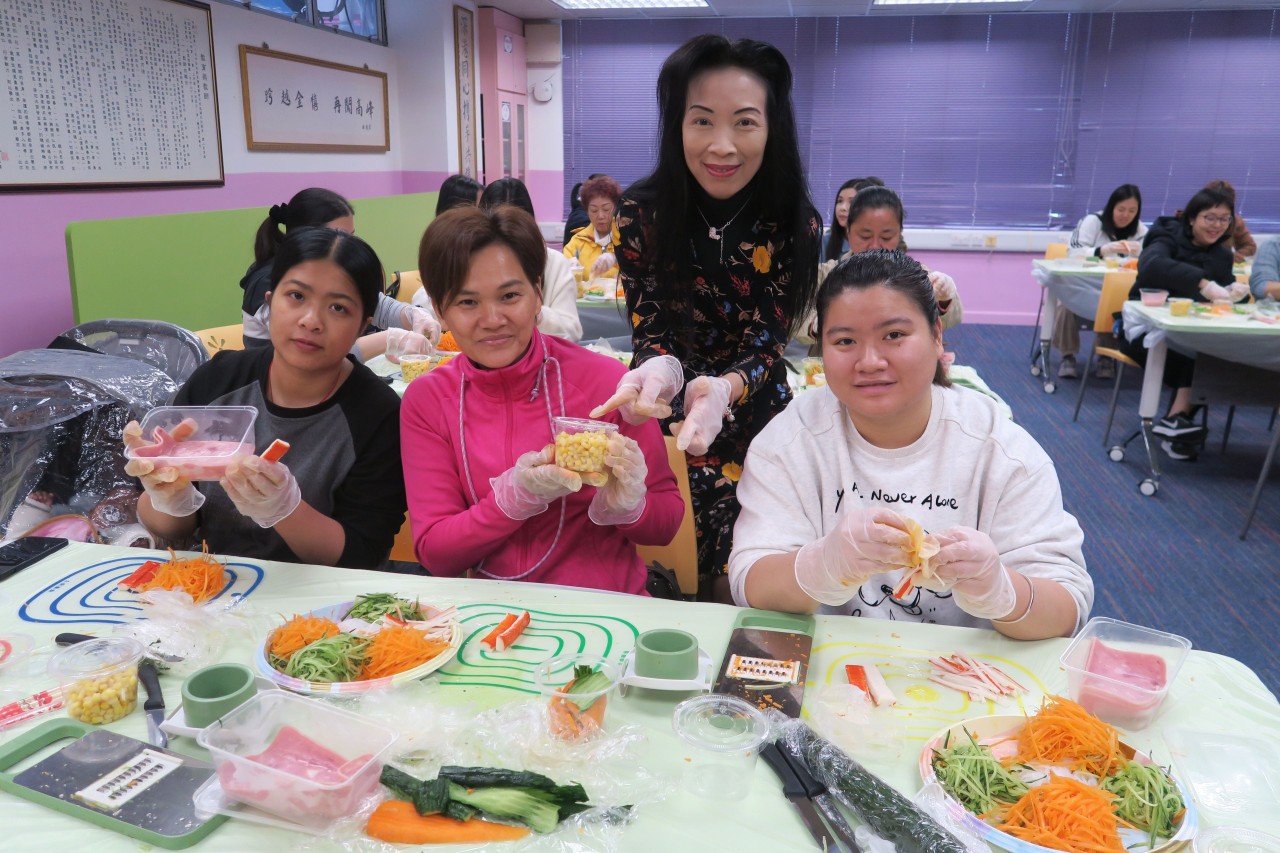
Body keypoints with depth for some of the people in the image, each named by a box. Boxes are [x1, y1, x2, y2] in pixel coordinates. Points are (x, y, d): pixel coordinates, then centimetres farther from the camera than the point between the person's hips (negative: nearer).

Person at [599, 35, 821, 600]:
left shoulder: (795, 225, -13)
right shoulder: (642, 214, -12)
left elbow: (766, 345, -14)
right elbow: (649, 330, -12)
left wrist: (723, 389, -37)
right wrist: (660, 368, -37)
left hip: (752, 420, 0)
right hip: (664, 422, 0)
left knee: (738, 589, -1)